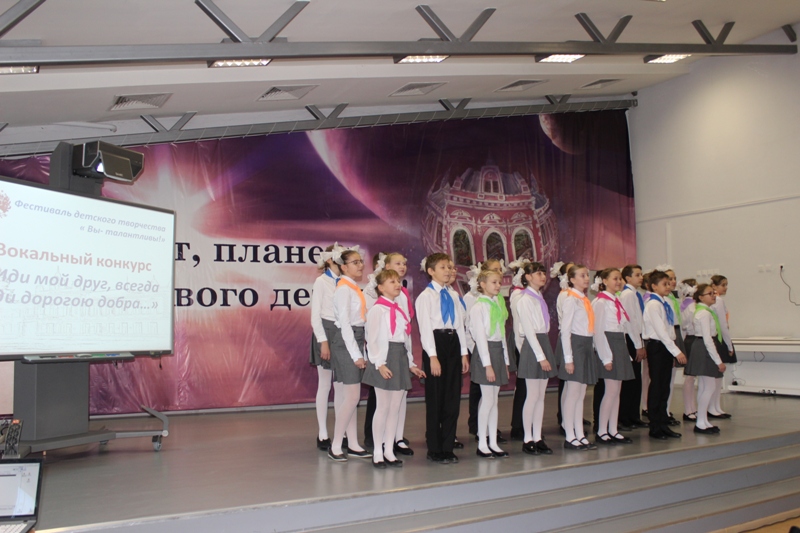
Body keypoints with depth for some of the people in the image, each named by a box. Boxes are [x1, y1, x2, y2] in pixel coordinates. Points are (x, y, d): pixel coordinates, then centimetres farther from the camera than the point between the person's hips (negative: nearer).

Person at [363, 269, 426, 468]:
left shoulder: (400, 310, 15)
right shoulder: (377, 309, -8)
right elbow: (372, 340, -13)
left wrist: (411, 364, 15)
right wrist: (379, 364, -20)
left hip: (401, 358, 7)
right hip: (385, 357, -7)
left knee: (396, 408, 8)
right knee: (383, 407, -2)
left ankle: (389, 451, 16)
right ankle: (378, 453, 7)